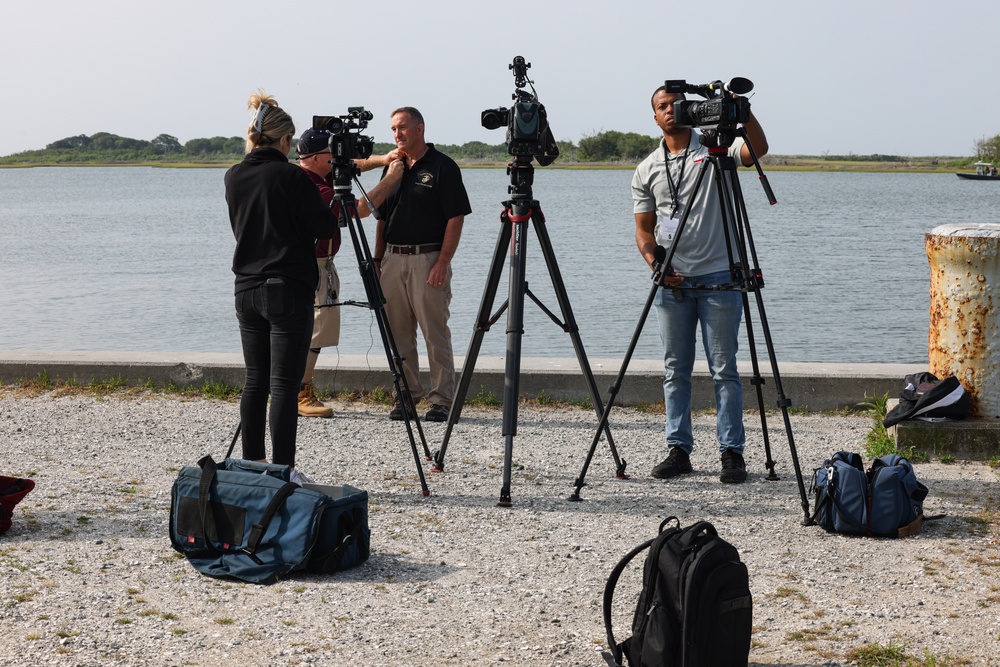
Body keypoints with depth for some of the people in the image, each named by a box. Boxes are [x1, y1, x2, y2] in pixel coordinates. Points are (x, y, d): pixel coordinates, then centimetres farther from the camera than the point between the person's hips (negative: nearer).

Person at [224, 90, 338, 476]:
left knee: (255, 381, 12)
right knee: (284, 385, -4)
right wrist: (328, 203, 12)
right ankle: (282, 471, -3)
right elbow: (325, 228, -9)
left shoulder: (233, 178, 7)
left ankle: (251, 468, 17)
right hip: (287, 292, -6)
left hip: (246, 291, 6)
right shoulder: (291, 177, -12)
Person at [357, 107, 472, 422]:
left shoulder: (443, 166, -4)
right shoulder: (393, 168, 16)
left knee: (435, 333, -4)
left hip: (428, 260, -6)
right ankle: (406, 395, 16)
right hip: (393, 259, 6)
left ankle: (442, 400, 1)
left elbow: (456, 218, -9)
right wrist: (378, 259, 10)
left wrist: (443, 263, -15)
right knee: (398, 334, 8)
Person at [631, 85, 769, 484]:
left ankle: (732, 452, 3)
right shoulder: (647, 170, 12)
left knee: (724, 369, -1)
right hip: (672, 281, 3)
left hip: (718, 276, -3)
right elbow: (644, 228, 11)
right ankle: (679, 450, 14)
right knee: (676, 370, 7)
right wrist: (654, 261, -7)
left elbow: (757, 150, -16)